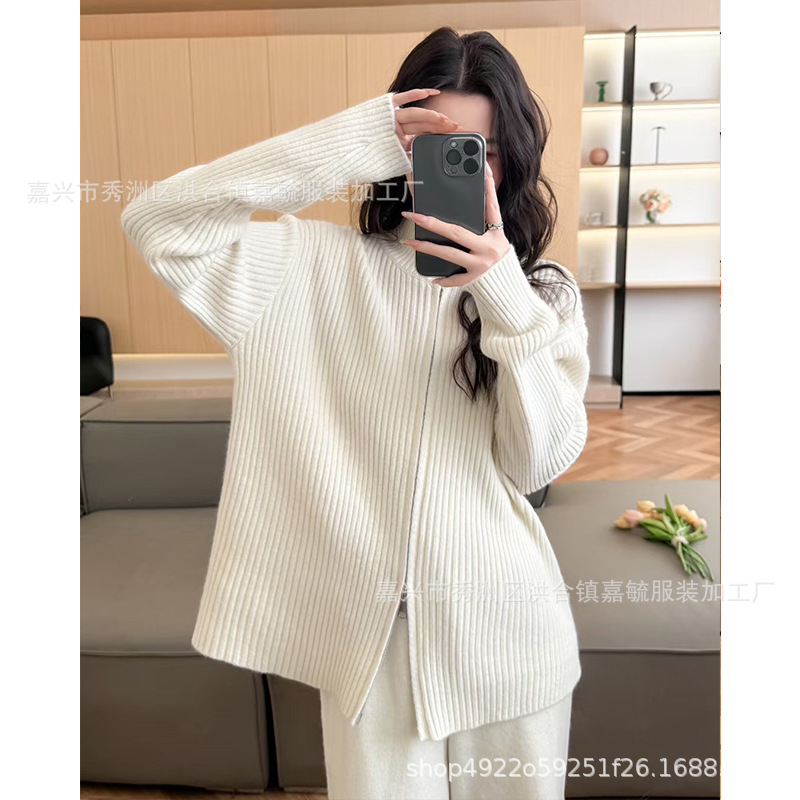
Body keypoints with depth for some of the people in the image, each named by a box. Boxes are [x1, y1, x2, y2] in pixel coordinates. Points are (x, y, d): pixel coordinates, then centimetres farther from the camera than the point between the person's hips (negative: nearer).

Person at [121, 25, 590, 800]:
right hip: (369, 631, -1)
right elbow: (156, 222, -14)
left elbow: (540, 462, -8)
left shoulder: (543, 289, 1)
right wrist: (343, 147, -18)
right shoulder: (327, 266, -4)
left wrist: (505, 297, -21)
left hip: (504, 630, 2)